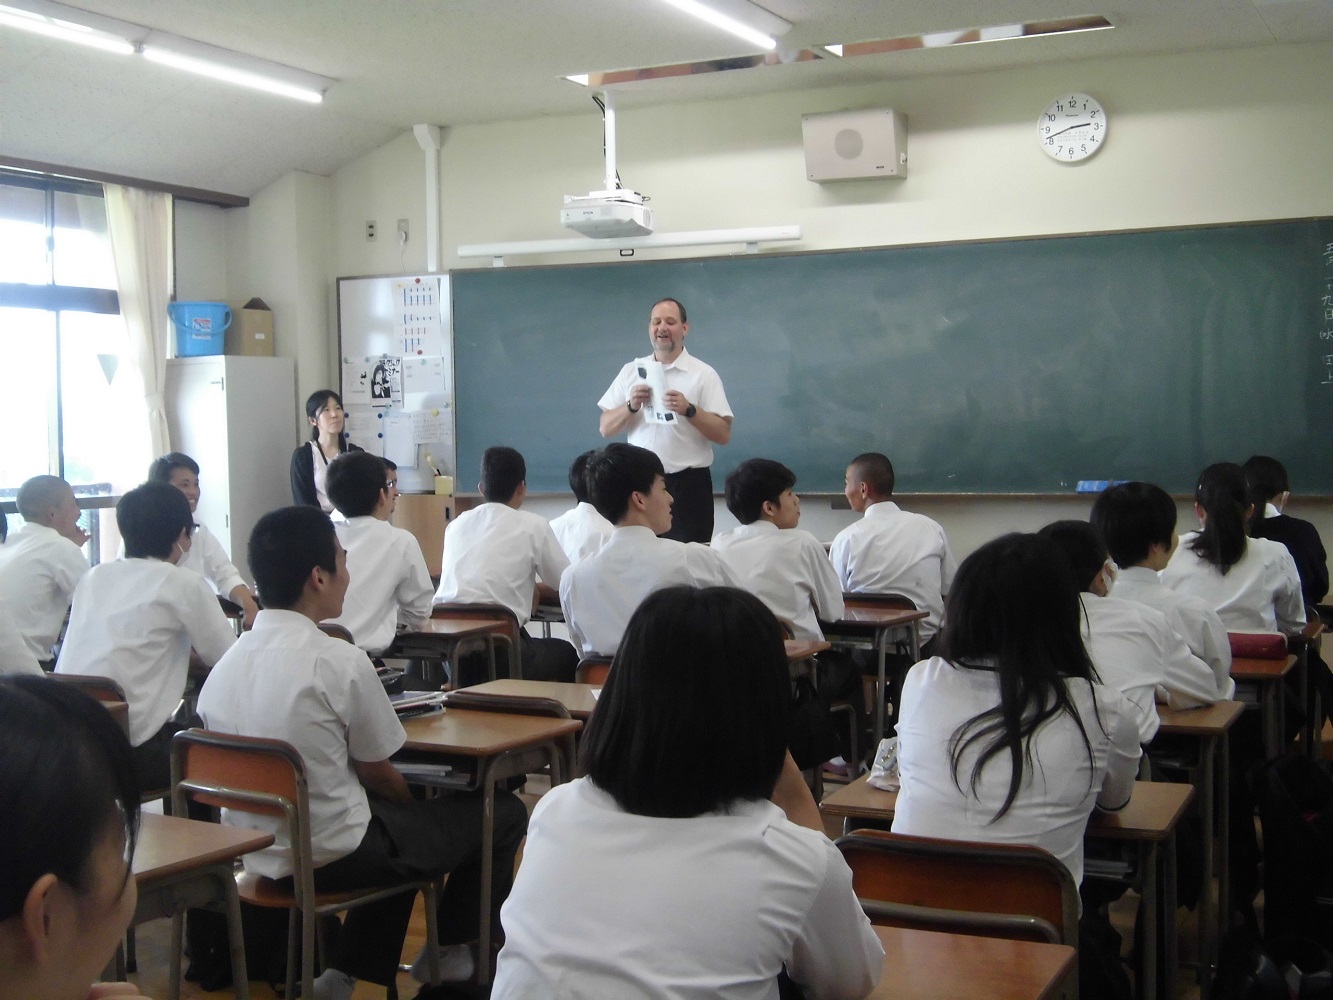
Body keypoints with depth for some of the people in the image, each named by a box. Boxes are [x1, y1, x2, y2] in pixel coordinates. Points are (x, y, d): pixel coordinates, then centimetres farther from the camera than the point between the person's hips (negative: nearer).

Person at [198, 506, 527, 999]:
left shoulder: (225, 664, -1)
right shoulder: (340, 661, -21)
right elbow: (378, 775, -9)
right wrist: (416, 804, 14)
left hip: (258, 856, 7)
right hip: (334, 855, -7)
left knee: (401, 826, 33)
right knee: (503, 812, 10)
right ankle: (453, 951, 25)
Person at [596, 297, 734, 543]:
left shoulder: (703, 374, -1)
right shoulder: (631, 371, 8)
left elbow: (723, 434, -6)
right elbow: (606, 429, 6)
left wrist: (689, 410, -20)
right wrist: (631, 406, -12)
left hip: (688, 484, -3)